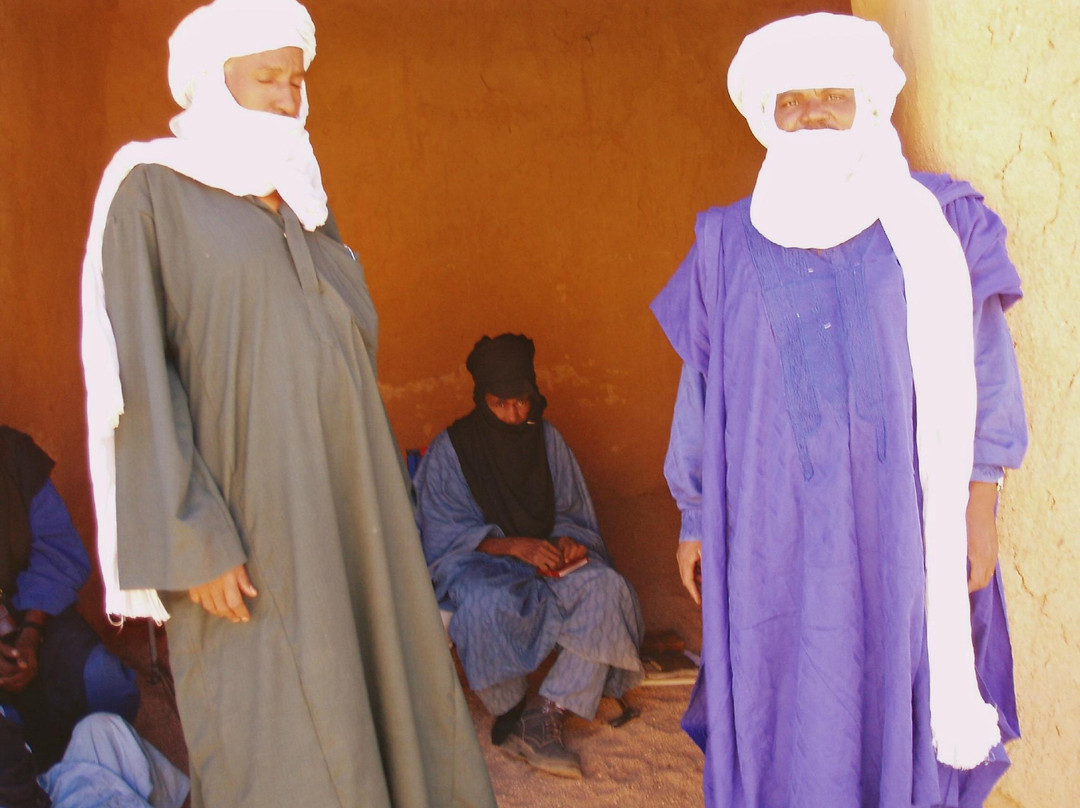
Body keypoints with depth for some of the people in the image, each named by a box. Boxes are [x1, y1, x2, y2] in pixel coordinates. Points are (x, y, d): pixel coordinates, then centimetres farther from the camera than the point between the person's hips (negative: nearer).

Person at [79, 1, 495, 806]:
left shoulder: (300, 192, 15)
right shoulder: (150, 191, -6)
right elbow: (137, 382, -12)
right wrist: (194, 542, -18)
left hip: (344, 501, 7)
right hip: (250, 513, -7)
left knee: (383, 692, 10)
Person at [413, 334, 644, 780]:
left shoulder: (546, 438, 8)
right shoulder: (449, 449, -5)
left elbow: (573, 513, 12)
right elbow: (444, 536, -10)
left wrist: (570, 540, -13)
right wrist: (514, 546, -24)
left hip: (546, 558, 4)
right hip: (479, 564, -4)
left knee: (606, 587, -28)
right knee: (486, 605, -40)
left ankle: (544, 715, -26)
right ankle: (509, 716, -13)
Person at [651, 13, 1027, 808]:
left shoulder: (938, 227, 3)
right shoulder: (730, 248, 6)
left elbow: (984, 369, 5)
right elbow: (701, 388, 10)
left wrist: (980, 502, -2)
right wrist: (695, 518, 10)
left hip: (901, 533, 0)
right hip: (774, 533, 1)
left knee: (898, 707, 5)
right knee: (782, 718, 4)